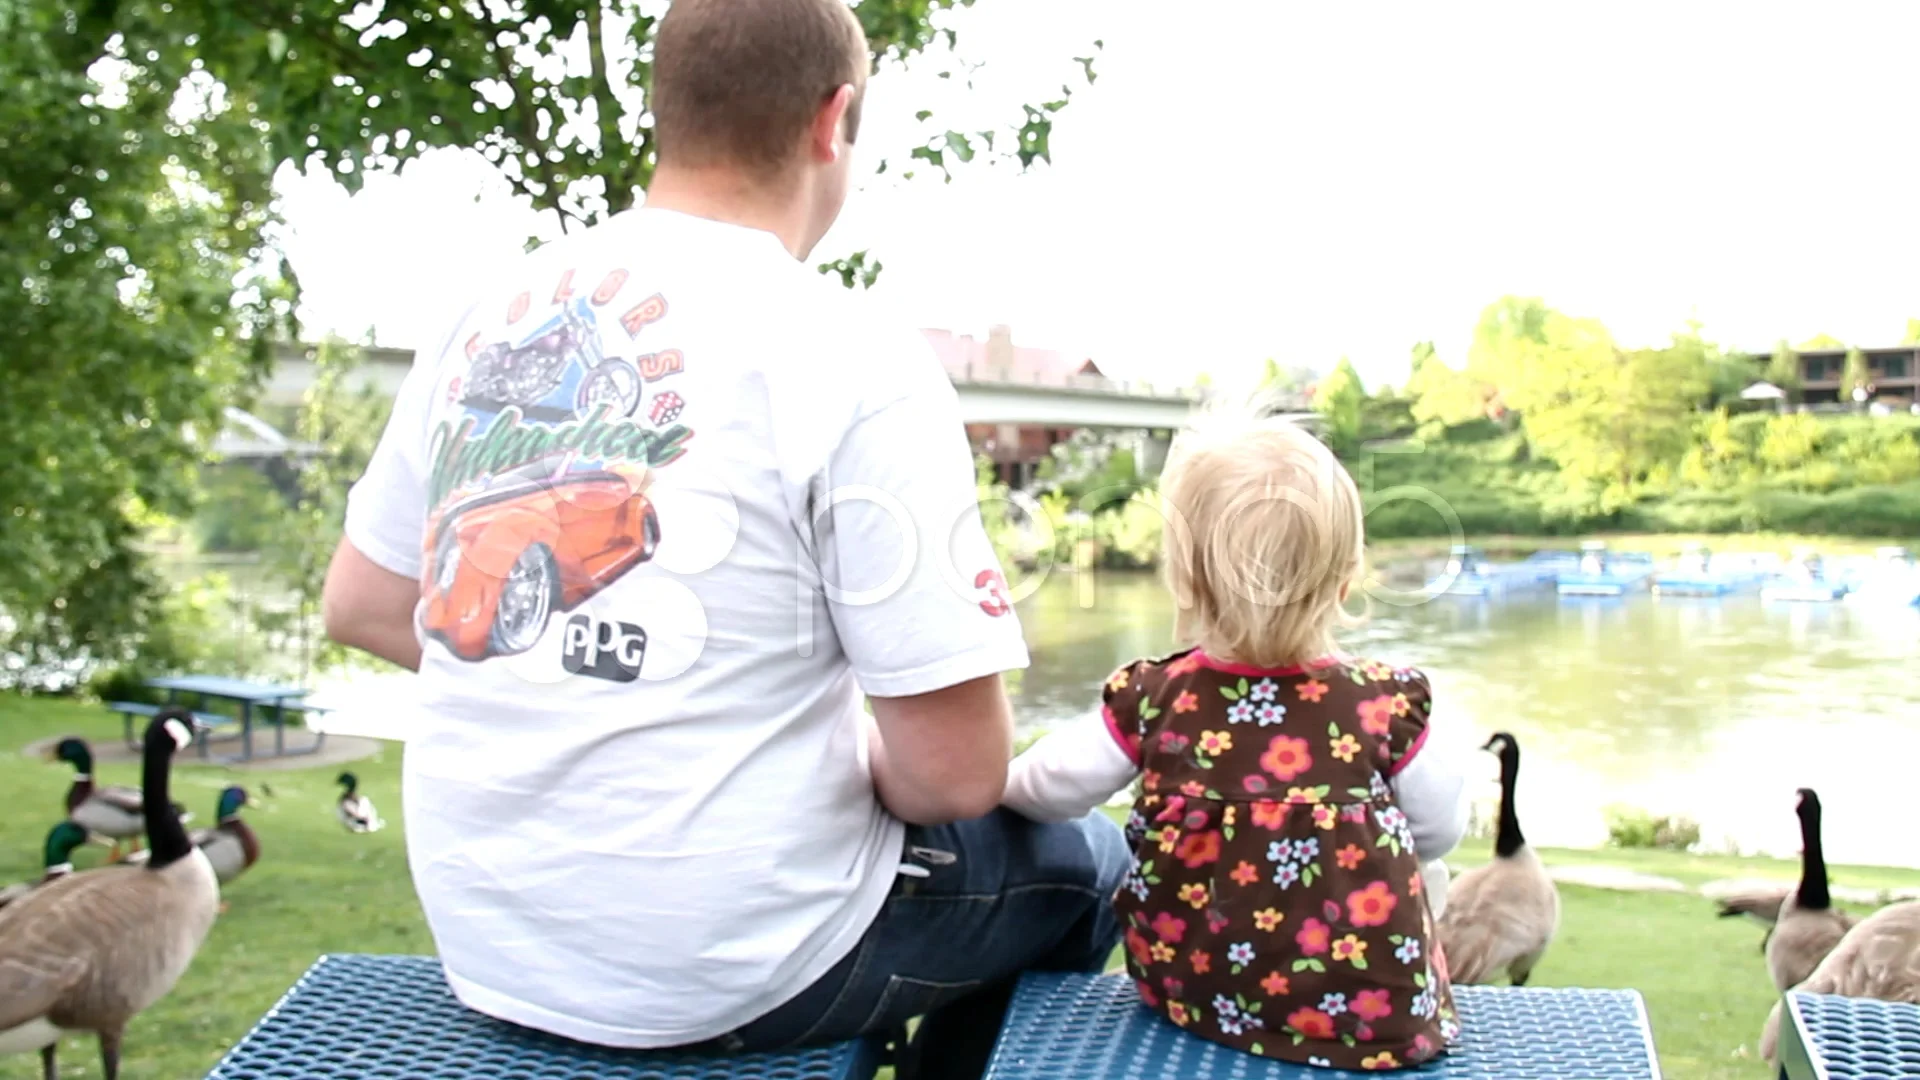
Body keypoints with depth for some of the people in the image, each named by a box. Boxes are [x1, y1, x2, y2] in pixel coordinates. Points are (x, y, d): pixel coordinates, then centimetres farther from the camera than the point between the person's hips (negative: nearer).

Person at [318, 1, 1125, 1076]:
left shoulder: (493, 313, 0)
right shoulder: (855, 359, -18)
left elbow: (359, 606, 11)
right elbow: (955, 772, -19)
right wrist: (868, 748, 2)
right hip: (723, 970, -6)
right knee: (1082, 863, 20)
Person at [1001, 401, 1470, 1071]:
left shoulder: (1150, 699, -12)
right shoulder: (1386, 703, -14)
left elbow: (1047, 790, 2)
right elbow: (1440, 828, 1)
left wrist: (996, 774, 24)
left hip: (1196, 991, 1)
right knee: (1425, 874, 26)